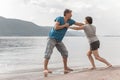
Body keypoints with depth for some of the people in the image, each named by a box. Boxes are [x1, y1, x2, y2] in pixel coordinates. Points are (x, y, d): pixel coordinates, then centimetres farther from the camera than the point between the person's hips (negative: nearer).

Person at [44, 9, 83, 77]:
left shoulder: (70, 21, 4)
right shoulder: (59, 18, -14)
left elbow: (78, 24, 14)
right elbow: (56, 27, -25)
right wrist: (64, 25, -17)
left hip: (59, 40, 7)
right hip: (52, 38, -7)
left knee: (65, 52, 5)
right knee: (48, 53, -14)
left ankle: (65, 68, 13)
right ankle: (45, 69, -13)